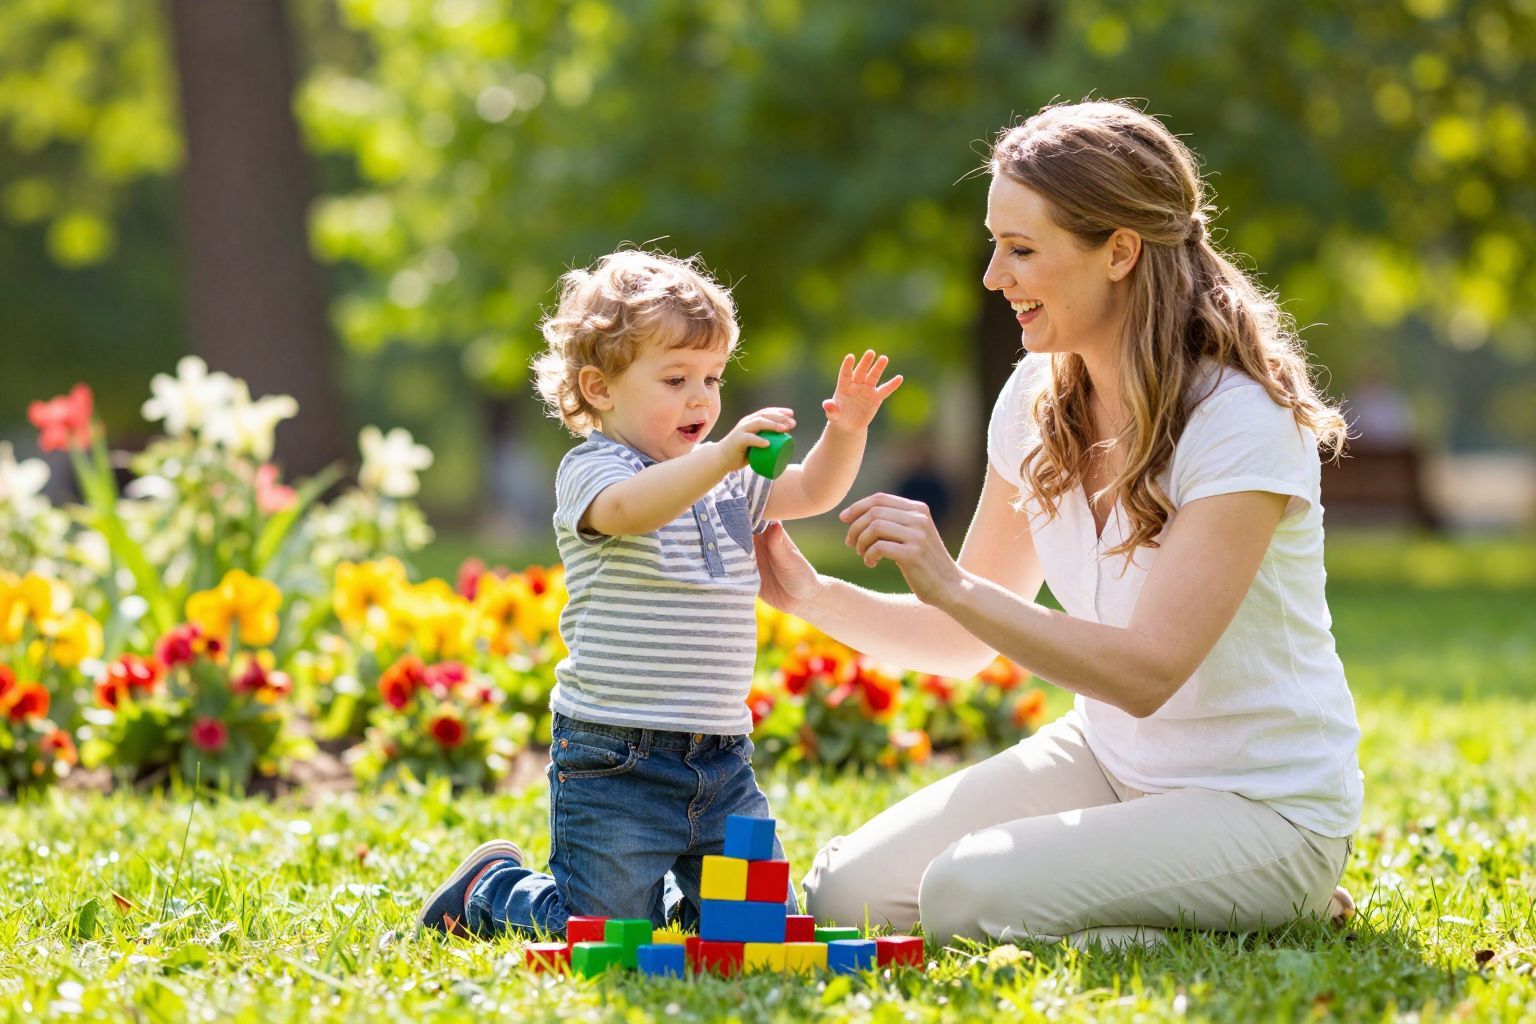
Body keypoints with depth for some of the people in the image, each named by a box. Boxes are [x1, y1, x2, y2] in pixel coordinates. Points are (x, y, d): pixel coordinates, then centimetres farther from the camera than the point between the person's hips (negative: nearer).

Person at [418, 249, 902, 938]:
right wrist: (721, 456, -44)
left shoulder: (731, 487, 14)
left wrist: (845, 433, -6)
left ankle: (655, 890, 33)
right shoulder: (589, 472, -9)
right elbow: (627, 509, -30)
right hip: (614, 761, -7)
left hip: (721, 760, 7)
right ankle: (489, 888, 23)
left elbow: (814, 492, 15)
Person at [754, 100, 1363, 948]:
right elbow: (967, 640, 7)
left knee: (967, 894, -26)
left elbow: (1148, 671, -28)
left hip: (1264, 805, -7)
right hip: (1103, 758, 7)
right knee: (848, 892, -6)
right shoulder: (1038, 399, 1)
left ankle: (1277, 907, -3)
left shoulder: (1240, 421, -21)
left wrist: (951, 586, -33)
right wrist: (811, 596, -9)